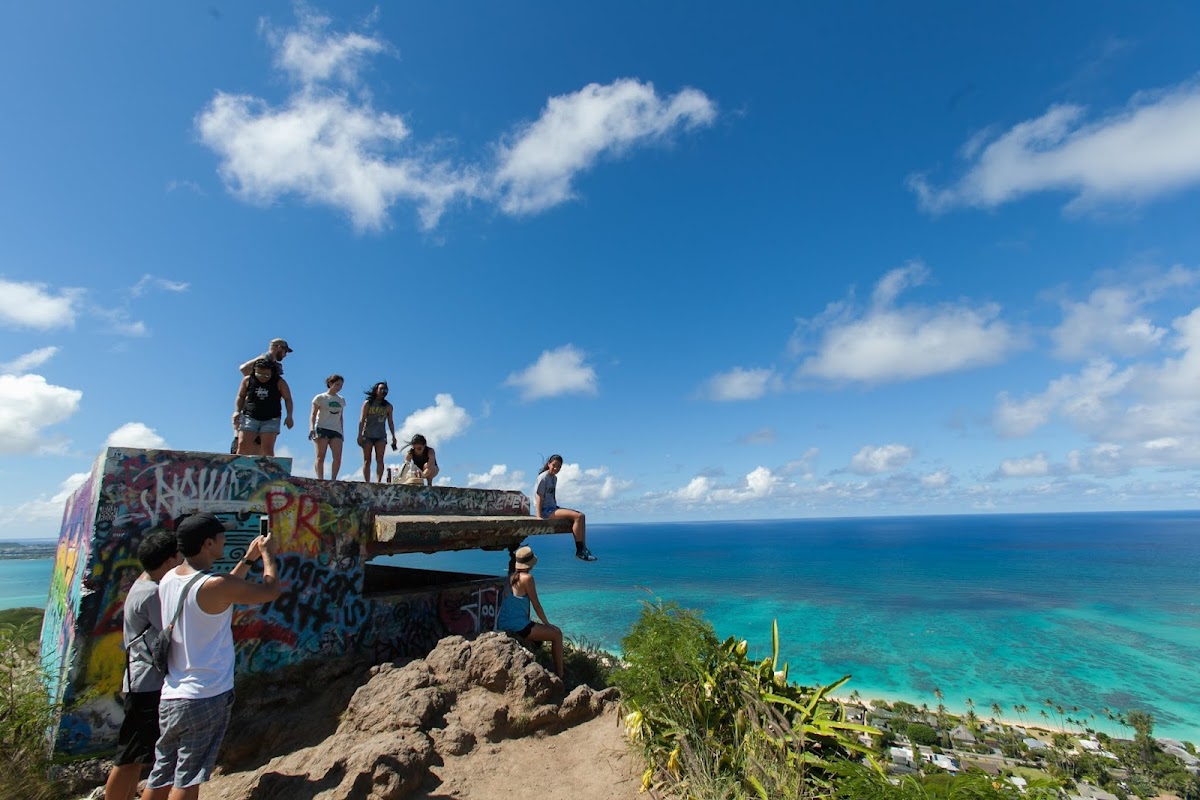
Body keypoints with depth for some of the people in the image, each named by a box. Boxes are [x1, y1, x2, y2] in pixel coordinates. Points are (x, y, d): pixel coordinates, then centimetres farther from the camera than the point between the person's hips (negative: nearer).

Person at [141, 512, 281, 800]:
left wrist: (248, 559, 19)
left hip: (170, 697, 8)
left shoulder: (168, 579, 4)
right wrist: (268, 554, 3)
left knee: (160, 776, 19)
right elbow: (270, 590, -11)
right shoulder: (214, 585, -22)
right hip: (206, 698, -8)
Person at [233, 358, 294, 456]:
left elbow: (288, 399, 3)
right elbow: (241, 397, 13)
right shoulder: (248, 380, 2)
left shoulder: (279, 382, -3)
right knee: (242, 445, -9)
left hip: (271, 420, -2)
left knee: (267, 448, -11)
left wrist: (289, 416, -7)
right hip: (250, 417, 2)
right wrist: (237, 411, -1)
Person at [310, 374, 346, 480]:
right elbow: (313, 415, -2)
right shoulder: (320, 398, 4)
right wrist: (311, 428, -17)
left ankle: (333, 480, -4)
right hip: (321, 429, -4)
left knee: (338, 457, -9)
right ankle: (320, 479, -9)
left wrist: (342, 432, 18)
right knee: (321, 456, -6)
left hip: (336, 430, 4)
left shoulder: (341, 400, 18)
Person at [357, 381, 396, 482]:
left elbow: (390, 422, 9)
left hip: (381, 436, 1)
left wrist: (393, 436, 3)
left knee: (380, 460, -9)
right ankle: (367, 482, -1)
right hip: (367, 435, -1)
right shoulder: (367, 403, 4)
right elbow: (362, 420, -1)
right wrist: (360, 435, -8)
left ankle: (378, 482, -14)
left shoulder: (388, 406, 9)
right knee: (367, 460, -1)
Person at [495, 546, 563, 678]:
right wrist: (547, 623, 3)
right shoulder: (527, 578, -16)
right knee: (557, 634, 4)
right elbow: (536, 605, -10)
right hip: (518, 627, -9)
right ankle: (559, 674, 7)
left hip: (503, 625, 9)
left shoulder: (511, 576, 7)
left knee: (540, 629, 31)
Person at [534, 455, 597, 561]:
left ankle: (583, 548, -5)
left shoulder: (555, 478, 16)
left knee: (581, 515, -2)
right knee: (577, 516, -20)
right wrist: (539, 516, -21)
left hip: (553, 508, 9)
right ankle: (579, 550, -16)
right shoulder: (543, 477, -11)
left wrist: (557, 509, 10)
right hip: (545, 510, -9)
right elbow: (539, 497, -15)